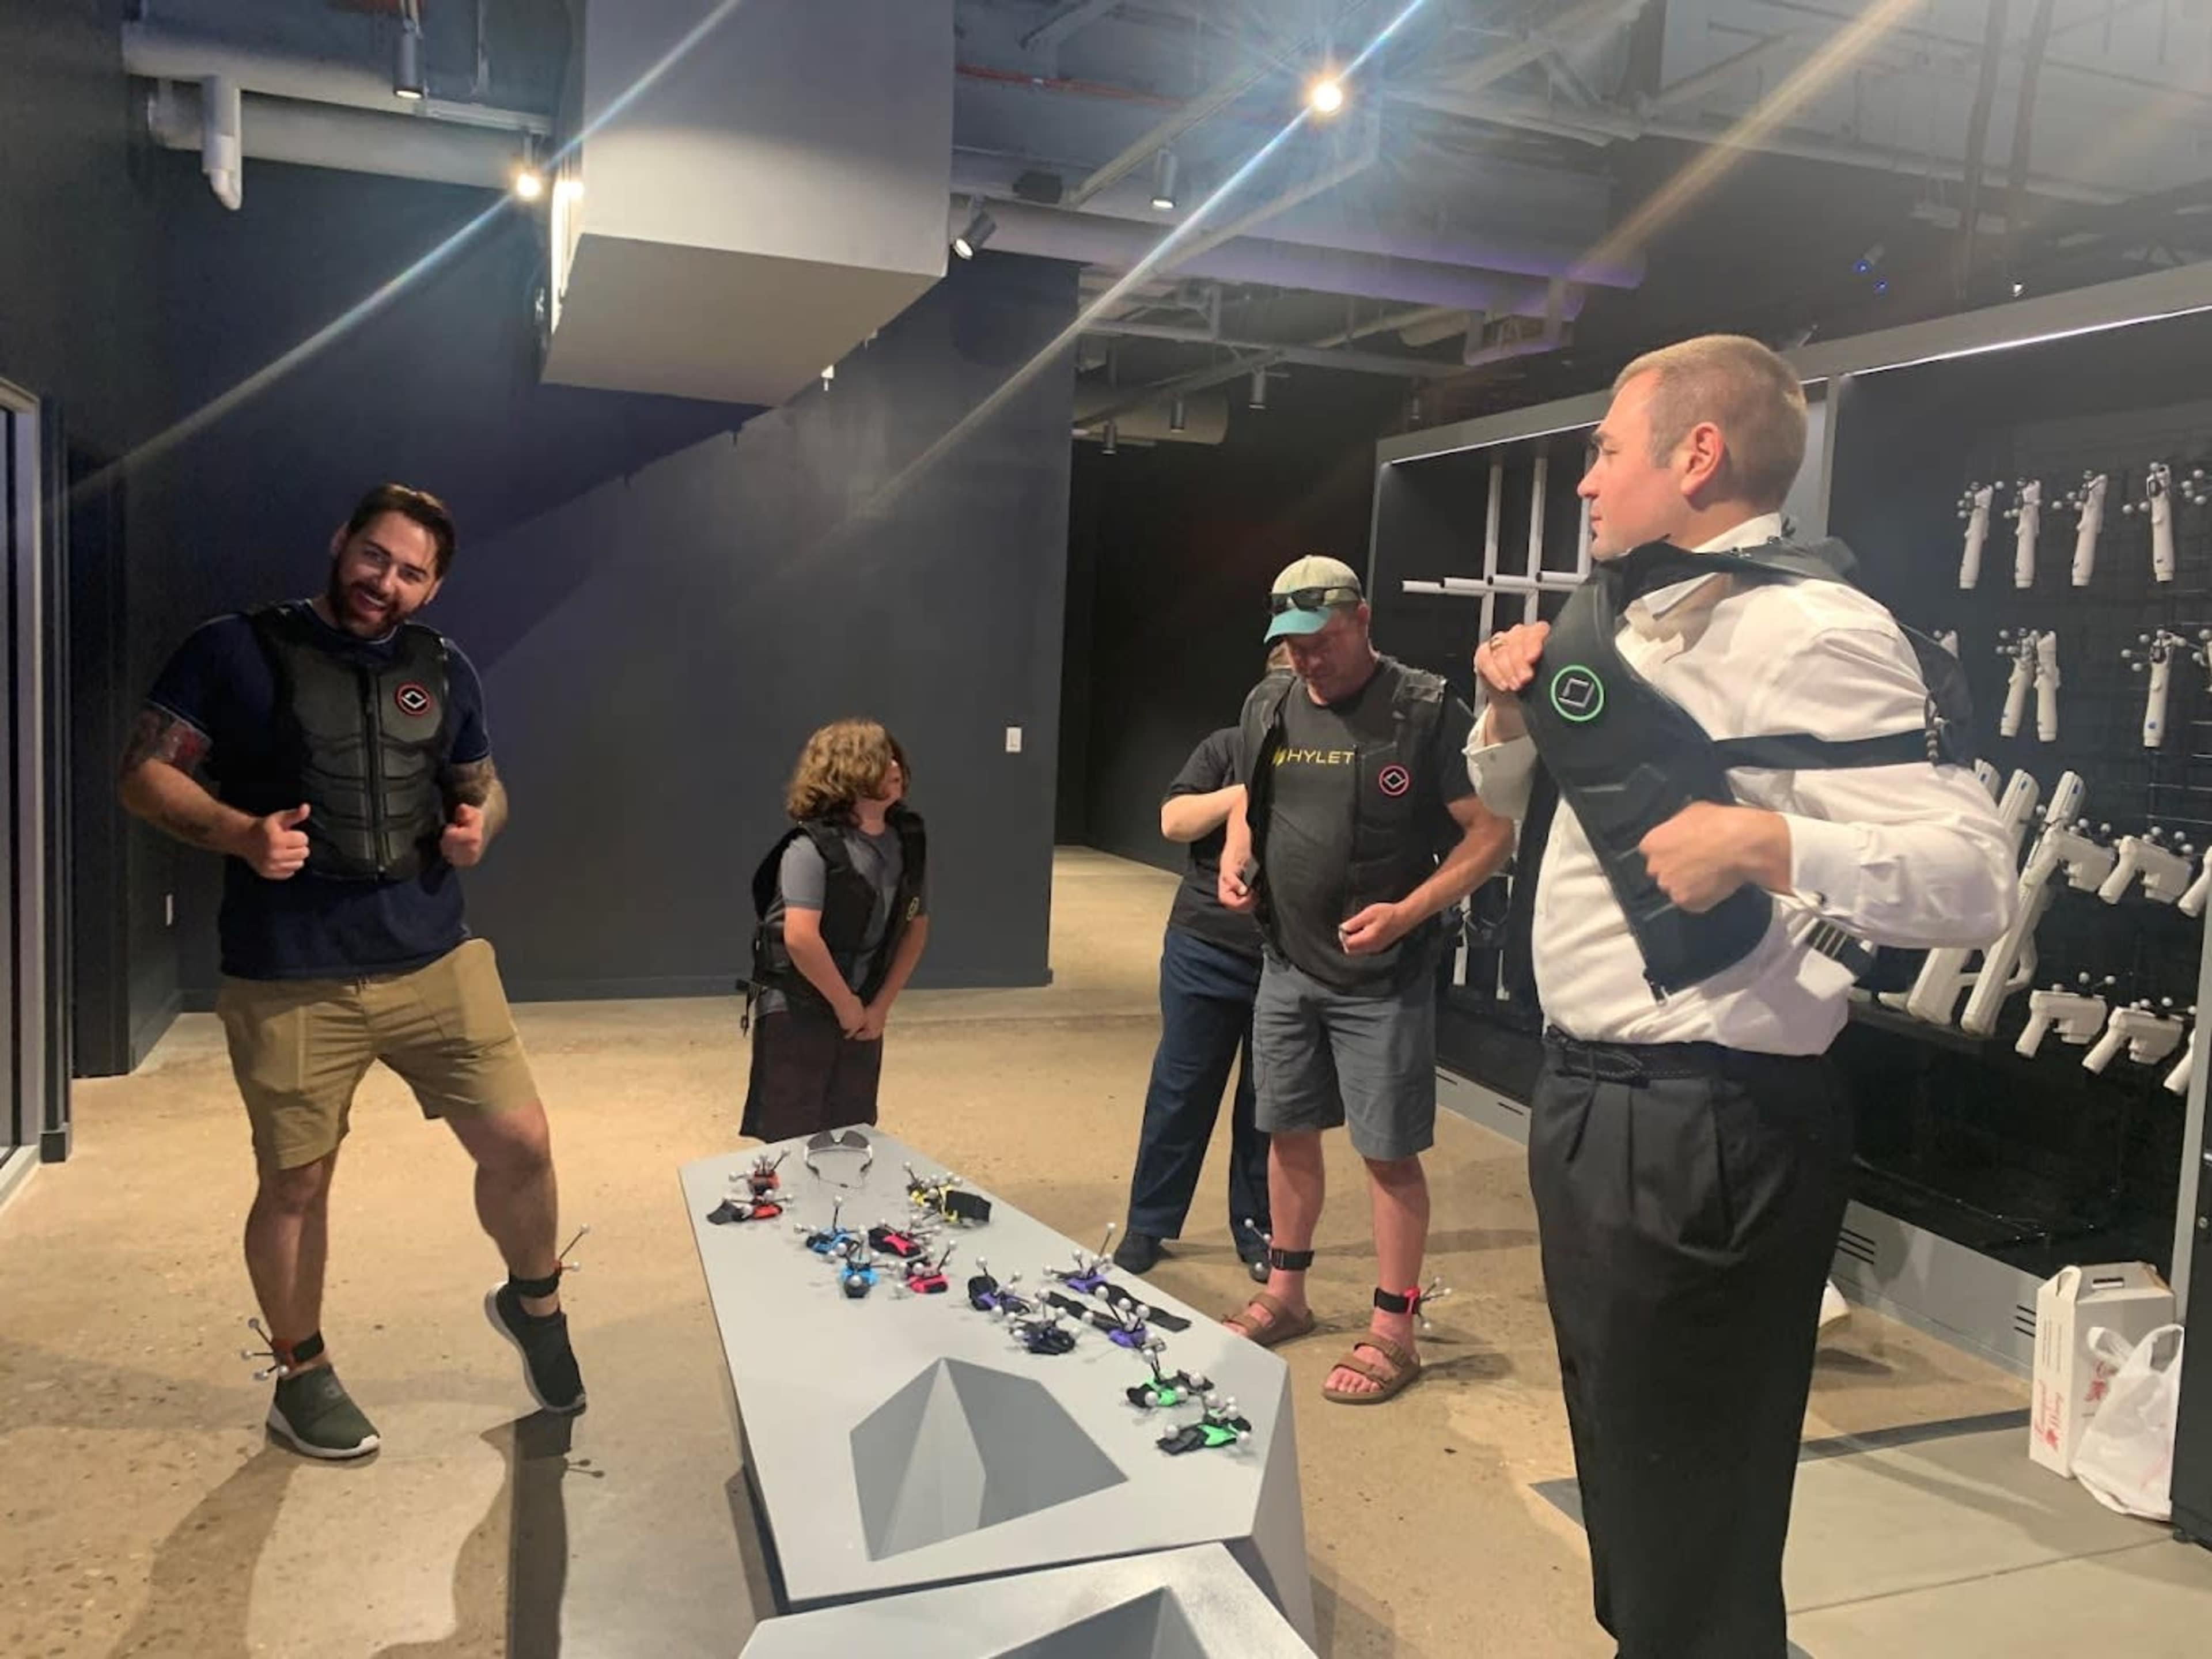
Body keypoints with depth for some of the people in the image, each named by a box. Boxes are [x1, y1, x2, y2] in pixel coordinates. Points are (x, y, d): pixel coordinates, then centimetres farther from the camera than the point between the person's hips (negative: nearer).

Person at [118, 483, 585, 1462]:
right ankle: (301, 1377, 32)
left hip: (435, 960, 3)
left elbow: (484, 785, 20)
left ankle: (532, 1303, 28)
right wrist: (239, 832, -20)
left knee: (520, 1142, -1)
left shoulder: (444, 671, 9)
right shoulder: (237, 650, -2)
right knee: (295, 1183, 9)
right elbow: (145, 776, -2)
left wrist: (479, 823, -3)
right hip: (288, 979, -3)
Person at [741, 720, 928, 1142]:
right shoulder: (812, 846, -21)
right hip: (797, 1010, -5)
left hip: (862, 1013, 5)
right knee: (791, 1141, 4)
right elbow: (800, 938, -29)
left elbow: (916, 928, 6)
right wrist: (846, 1004, -17)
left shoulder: (909, 839, -2)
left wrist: (880, 1005, 0)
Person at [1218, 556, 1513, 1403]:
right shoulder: (1268, 705, 5)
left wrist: (1406, 914, -21)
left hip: (1383, 976, -5)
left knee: (1388, 1149, 1)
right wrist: (1234, 860, 0)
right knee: (1289, 1131, 15)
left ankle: (1392, 1332, 15)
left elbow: (1492, 833, -11)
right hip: (1287, 964, 6)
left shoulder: (1427, 710, -12)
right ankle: (1284, 1295, 33)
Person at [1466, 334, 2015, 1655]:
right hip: (1590, 1099, 9)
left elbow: (1978, 880, -24)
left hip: (1704, 1129, -9)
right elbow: (1505, 796, 23)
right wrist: (1515, 709, 4)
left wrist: (1760, 840, -36)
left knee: (1694, 1547, 9)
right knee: (1627, 1492, 27)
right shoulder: (1637, 617, 11)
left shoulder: (1810, 631, -17)